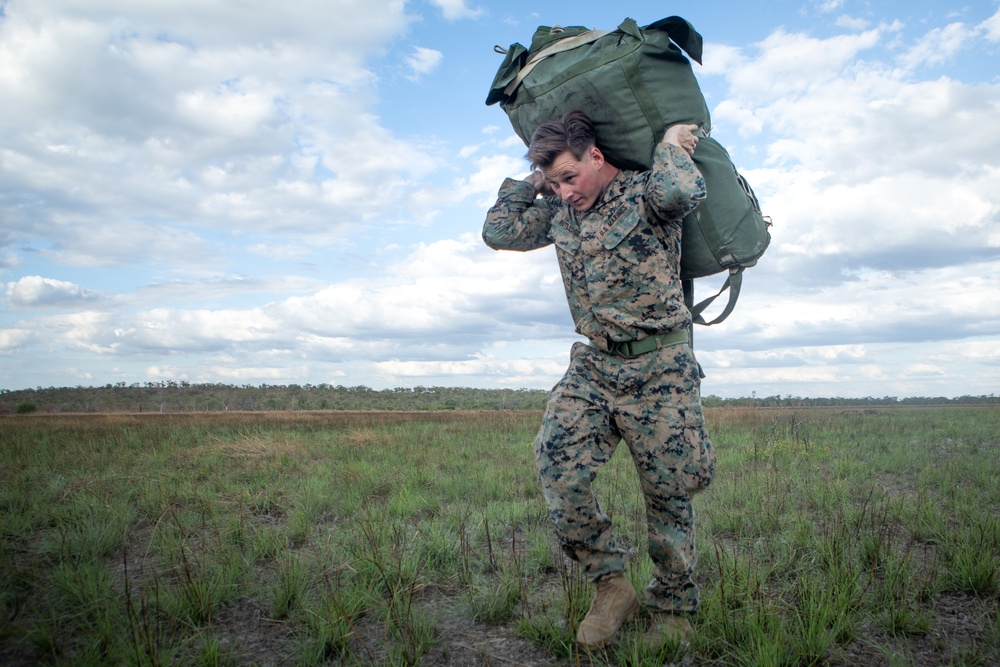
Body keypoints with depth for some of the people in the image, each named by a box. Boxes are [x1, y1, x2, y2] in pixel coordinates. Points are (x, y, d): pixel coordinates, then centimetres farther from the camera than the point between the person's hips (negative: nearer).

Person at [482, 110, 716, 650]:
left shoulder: (644, 191, -6)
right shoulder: (559, 211, 12)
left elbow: (683, 192, -30)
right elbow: (498, 231, 15)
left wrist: (670, 144, -11)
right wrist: (532, 180, 12)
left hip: (659, 367, -5)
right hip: (592, 366, 5)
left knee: (668, 494, 4)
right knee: (558, 472, -12)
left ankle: (673, 610, 24)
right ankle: (611, 585, 6)